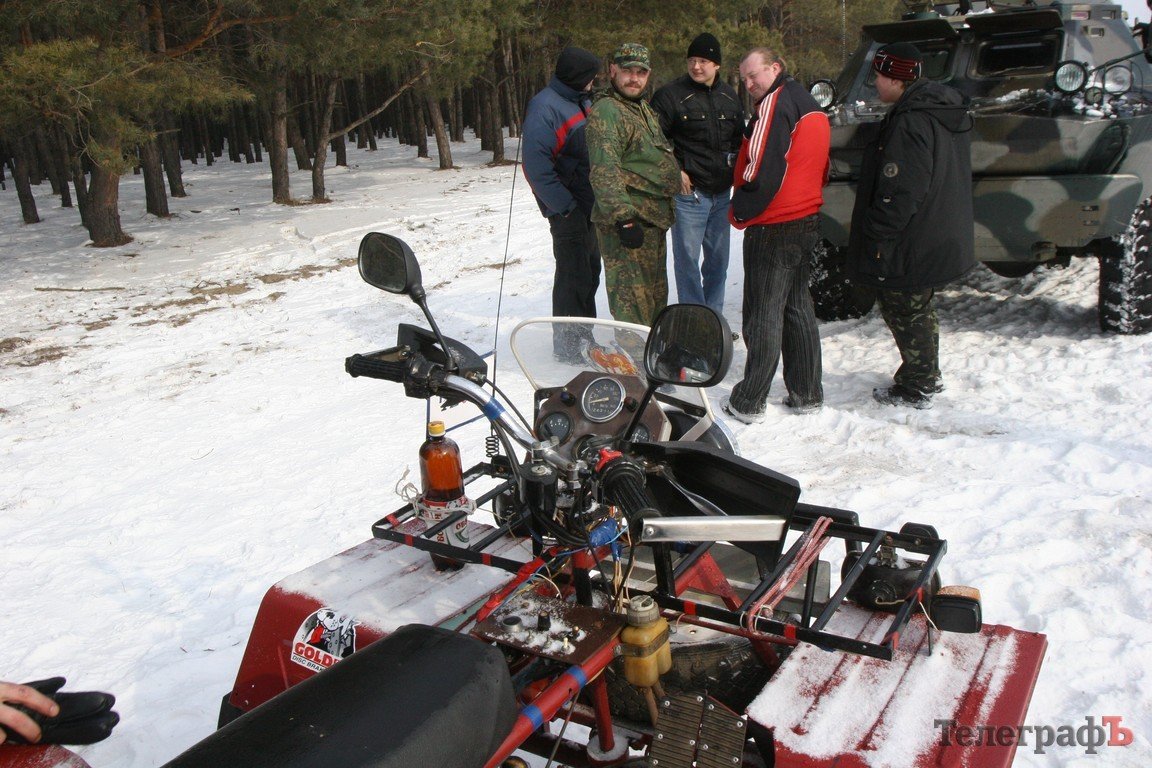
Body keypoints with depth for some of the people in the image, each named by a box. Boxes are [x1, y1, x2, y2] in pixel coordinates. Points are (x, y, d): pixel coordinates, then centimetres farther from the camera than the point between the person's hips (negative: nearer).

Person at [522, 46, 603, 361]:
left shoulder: (582, 102, 14)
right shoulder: (544, 108, -16)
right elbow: (536, 165, -23)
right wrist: (564, 205, -21)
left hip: (589, 206, 10)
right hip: (568, 210, -9)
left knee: (590, 270, 18)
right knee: (573, 276, -5)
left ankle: (585, 333, 32)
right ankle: (568, 345, 6)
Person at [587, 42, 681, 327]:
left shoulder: (644, 109, 19)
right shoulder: (606, 111, -14)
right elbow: (604, 171, -24)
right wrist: (624, 218, -28)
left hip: (654, 219, 10)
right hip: (629, 223, -10)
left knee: (656, 294, 19)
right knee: (633, 300, -10)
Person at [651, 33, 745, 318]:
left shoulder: (729, 96, 12)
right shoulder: (671, 95, -7)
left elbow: (739, 136, 25)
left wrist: (733, 161, 8)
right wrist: (675, 171, -12)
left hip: (722, 193, 6)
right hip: (688, 191, -6)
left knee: (718, 259, 12)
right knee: (688, 259, -4)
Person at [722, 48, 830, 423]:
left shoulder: (776, 103, -13)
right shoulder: (812, 106, 17)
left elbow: (761, 170, -21)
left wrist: (739, 211, -9)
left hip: (773, 226, -9)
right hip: (807, 222, 9)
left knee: (763, 313, -5)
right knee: (798, 308, 15)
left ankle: (749, 402, 1)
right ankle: (807, 393, 20)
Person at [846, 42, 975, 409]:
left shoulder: (909, 123, -23)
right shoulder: (945, 113, 10)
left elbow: (901, 191, -27)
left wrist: (878, 237, -21)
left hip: (911, 247, -10)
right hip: (940, 238, 10)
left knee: (906, 312, 2)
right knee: (919, 311, 22)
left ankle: (916, 389, 12)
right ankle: (927, 377, 35)